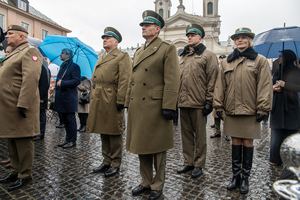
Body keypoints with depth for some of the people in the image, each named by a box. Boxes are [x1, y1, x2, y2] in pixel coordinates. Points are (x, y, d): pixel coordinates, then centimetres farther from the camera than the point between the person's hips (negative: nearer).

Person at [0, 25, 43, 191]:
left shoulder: (30, 52, -9)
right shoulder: (13, 54, 22)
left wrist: (22, 104, -26)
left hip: (20, 107, -10)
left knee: (23, 140, 0)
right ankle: (15, 171, 30)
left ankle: (25, 175, 13)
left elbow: (31, 79, -21)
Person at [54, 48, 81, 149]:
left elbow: (76, 81, -16)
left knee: (71, 120, -2)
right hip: (62, 98, 9)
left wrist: (62, 83, -18)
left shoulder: (74, 66, -7)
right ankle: (68, 139, 24)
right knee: (65, 120, 14)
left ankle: (72, 141, 7)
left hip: (69, 99, -9)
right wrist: (57, 84, 11)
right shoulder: (63, 66, 20)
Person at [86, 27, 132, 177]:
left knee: (114, 133, 2)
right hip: (98, 101, 8)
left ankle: (115, 164, 16)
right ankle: (106, 161, 28)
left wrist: (120, 101, -19)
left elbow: (124, 80, -12)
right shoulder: (101, 58, 23)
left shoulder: (122, 57, -3)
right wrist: (93, 98, 16)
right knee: (103, 132, 14)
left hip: (111, 101, -8)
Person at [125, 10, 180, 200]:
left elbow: (172, 80, -12)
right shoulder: (138, 52, 19)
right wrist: (128, 102, 15)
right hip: (138, 107, 7)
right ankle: (146, 182, 33)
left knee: (157, 148, 7)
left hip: (155, 107, -7)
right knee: (142, 146, 15)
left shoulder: (168, 49, -3)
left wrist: (168, 107, -18)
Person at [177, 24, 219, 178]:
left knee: (200, 136, 6)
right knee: (186, 134, 13)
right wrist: (176, 98, 13)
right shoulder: (182, 56, 18)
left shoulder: (208, 55, 0)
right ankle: (188, 163, 27)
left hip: (199, 103, -6)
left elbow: (212, 80, -6)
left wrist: (209, 101, -11)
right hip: (183, 102, 6)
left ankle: (199, 165, 20)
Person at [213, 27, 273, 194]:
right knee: (235, 143, 10)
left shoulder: (260, 60, 3)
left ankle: (245, 178, 21)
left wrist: (263, 109, -8)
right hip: (232, 110, 3)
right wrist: (219, 105, 4)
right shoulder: (227, 62, 11)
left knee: (247, 143, 5)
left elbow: (265, 86, -2)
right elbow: (220, 85, 9)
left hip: (250, 111, -2)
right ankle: (236, 176, 23)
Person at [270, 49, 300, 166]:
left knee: (290, 135, -1)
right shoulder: (277, 73, 16)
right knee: (277, 135, 5)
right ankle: (276, 159, 14)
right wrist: (273, 88, -5)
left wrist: (285, 84, -16)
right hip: (277, 108, 4)